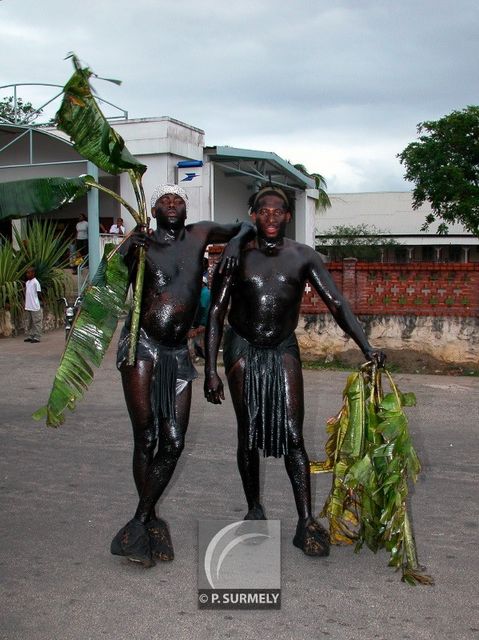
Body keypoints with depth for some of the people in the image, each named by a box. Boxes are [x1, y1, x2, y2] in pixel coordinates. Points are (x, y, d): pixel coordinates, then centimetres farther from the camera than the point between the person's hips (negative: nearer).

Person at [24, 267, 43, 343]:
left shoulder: (36, 282, -10)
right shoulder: (27, 282, 13)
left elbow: (39, 294, -8)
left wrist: (42, 302, -4)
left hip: (35, 307, -8)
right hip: (27, 307, 8)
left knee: (36, 322, -2)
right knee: (28, 322, 11)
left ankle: (37, 337, 0)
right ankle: (29, 336, 18)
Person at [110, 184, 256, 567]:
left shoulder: (200, 234, 11)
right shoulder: (139, 244, 4)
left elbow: (247, 227, 21)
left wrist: (235, 242, -1)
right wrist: (128, 256, -20)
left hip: (177, 353, 3)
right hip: (141, 346, -3)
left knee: (173, 443, -1)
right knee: (146, 439, -6)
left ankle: (139, 522, 12)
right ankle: (151, 523, 9)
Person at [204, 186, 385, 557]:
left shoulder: (303, 257, -6)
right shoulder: (237, 257, -9)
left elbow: (337, 304, -12)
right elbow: (216, 313, -8)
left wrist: (367, 349, -25)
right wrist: (211, 370, -13)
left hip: (284, 349, 1)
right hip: (243, 348, 0)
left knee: (293, 435, -5)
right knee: (248, 433, 7)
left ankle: (306, 523, -3)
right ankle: (255, 510, 23)